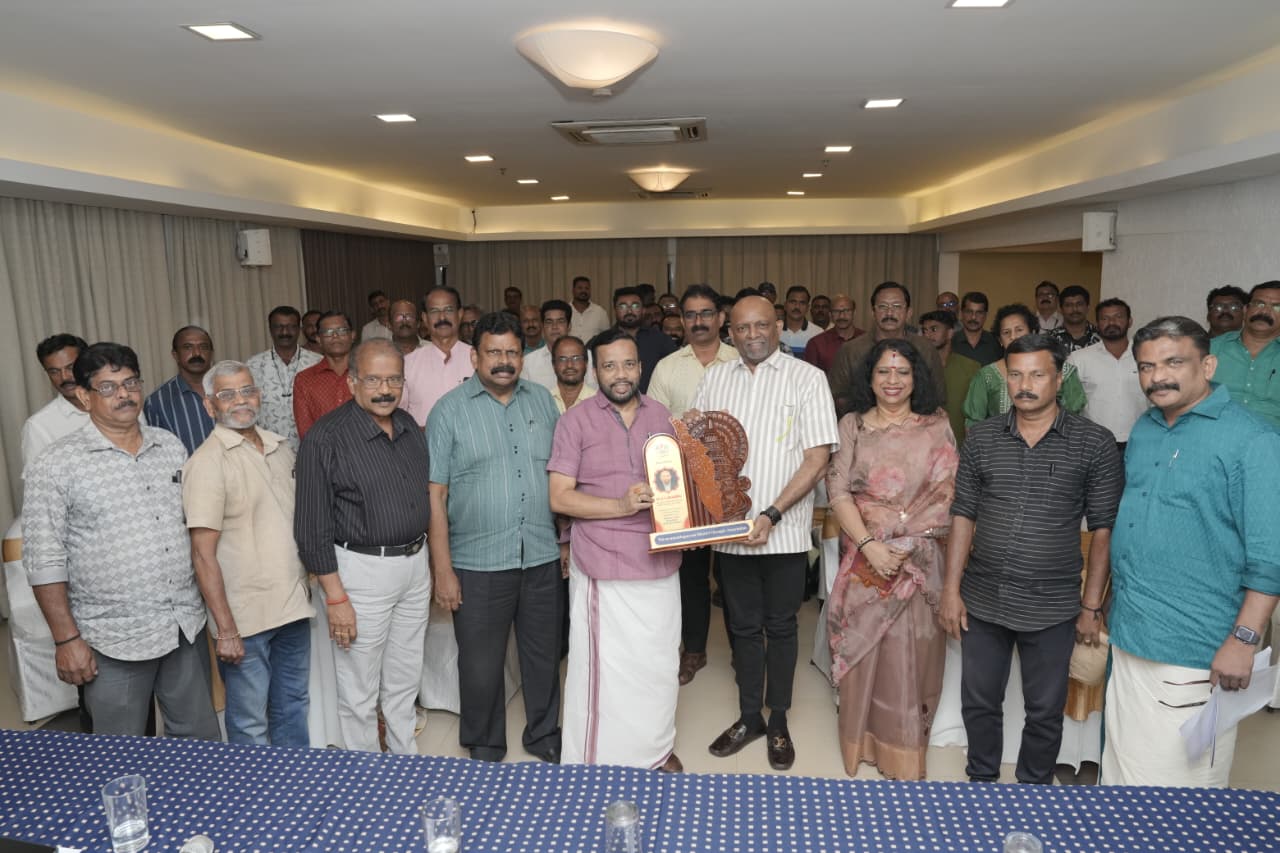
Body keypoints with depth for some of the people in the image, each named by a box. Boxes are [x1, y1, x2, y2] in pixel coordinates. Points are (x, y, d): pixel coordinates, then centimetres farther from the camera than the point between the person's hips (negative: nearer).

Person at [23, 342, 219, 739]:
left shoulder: (171, 446, 6)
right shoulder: (56, 465, -9)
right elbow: (45, 560, -9)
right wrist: (67, 639, -11)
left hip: (187, 626, 4)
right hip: (114, 639, -4)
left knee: (200, 740, 16)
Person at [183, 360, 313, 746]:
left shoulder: (280, 447, 8)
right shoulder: (207, 462, -12)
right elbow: (203, 553, -15)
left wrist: (310, 585, 12)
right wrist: (225, 630, -17)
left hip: (293, 605, 6)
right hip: (246, 614, -6)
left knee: (293, 706, 20)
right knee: (250, 723, 8)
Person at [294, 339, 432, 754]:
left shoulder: (408, 426, 6)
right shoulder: (326, 438, -15)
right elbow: (313, 526, -15)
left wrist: (425, 563, 15)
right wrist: (335, 597, -15)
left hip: (415, 563, 6)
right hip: (362, 569, -6)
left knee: (405, 681, 20)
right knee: (360, 691, 8)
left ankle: (407, 762, 38)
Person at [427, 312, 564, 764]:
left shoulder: (543, 400, 5)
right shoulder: (449, 410, -5)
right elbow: (435, 495, -7)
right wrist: (442, 569, -9)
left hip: (542, 558, 3)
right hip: (478, 563, -3)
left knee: (544, 654, 16)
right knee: (481, 664, 11)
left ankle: (545, 735, 38)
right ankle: (484, 748, 33)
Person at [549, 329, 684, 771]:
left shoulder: (661, 416, 9)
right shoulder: (576, 421, -4)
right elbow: (560, 497, -9)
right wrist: (621, 506, -20)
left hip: (659, 562, 4)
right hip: (603, 568, -4)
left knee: (659, 663, 14)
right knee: (603, 667, 3)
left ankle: (657, 748, 34)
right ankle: (596, 763, 22)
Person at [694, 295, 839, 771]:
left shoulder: (807, 378, -4)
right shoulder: (714, 379, 8)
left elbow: (818, 457, -9)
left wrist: (771, 515, -15)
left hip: (784, 530, -3)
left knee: (780, 627, 10)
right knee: (744, 625, 14)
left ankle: (778, 722, 26)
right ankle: (748, 717, 30)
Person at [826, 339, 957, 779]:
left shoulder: (937, 426, 4)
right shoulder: (852, 426, 3)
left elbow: (948, 493, -2)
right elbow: (838, 490, -4)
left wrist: (905, 543, -13)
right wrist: (870, 545, -15)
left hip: (920, 557, 0)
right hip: (865, 555, 0)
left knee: (912, 650, 5)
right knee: (863, 648, 6)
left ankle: (906, 747, 23)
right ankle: (863, 739, 24)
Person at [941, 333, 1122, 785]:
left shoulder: (1094, 443, -5)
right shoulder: (981, 438, 1)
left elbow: (1104, 529, -3)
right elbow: (963, 515, 3)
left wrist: (1092, 606, -4)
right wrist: (951, 590, 0)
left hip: (1052, 607, -2)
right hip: (982, 601, 2)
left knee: (1045, 711, 13)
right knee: (979, 702, 15)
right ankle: (981, 784, 37)